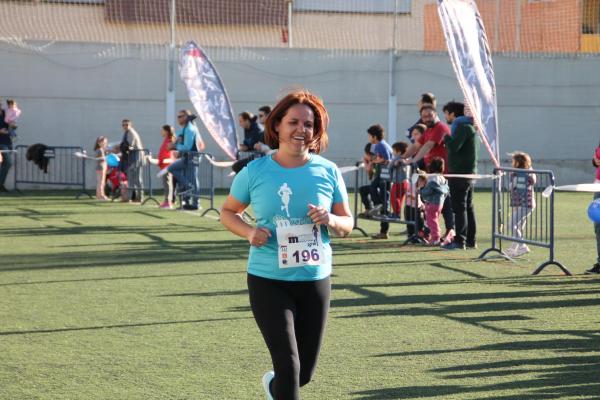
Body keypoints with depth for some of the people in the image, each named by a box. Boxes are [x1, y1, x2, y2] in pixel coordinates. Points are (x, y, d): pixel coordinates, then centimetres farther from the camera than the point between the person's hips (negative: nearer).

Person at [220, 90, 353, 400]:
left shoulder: (328, 171, -1)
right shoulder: (255, 172, -4)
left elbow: (347, 223, 8)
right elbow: (227, 212, 9)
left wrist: (331, 220, -16)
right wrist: (249, 232, -12)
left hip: (315, 281, 3)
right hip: (268, 281, -3)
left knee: (305, 372, 12)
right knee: (288, 364, -13)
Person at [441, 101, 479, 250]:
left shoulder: (462, 127, -13)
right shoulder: (468, 126, 19)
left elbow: (453, 147, -22)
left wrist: (446, 137, -6)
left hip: (460, 173, -10)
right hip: (469, 172, 10)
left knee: (459, 207, -9)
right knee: (468, 207, 12)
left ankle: (460, 241, -10)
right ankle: (471, 240, 16)